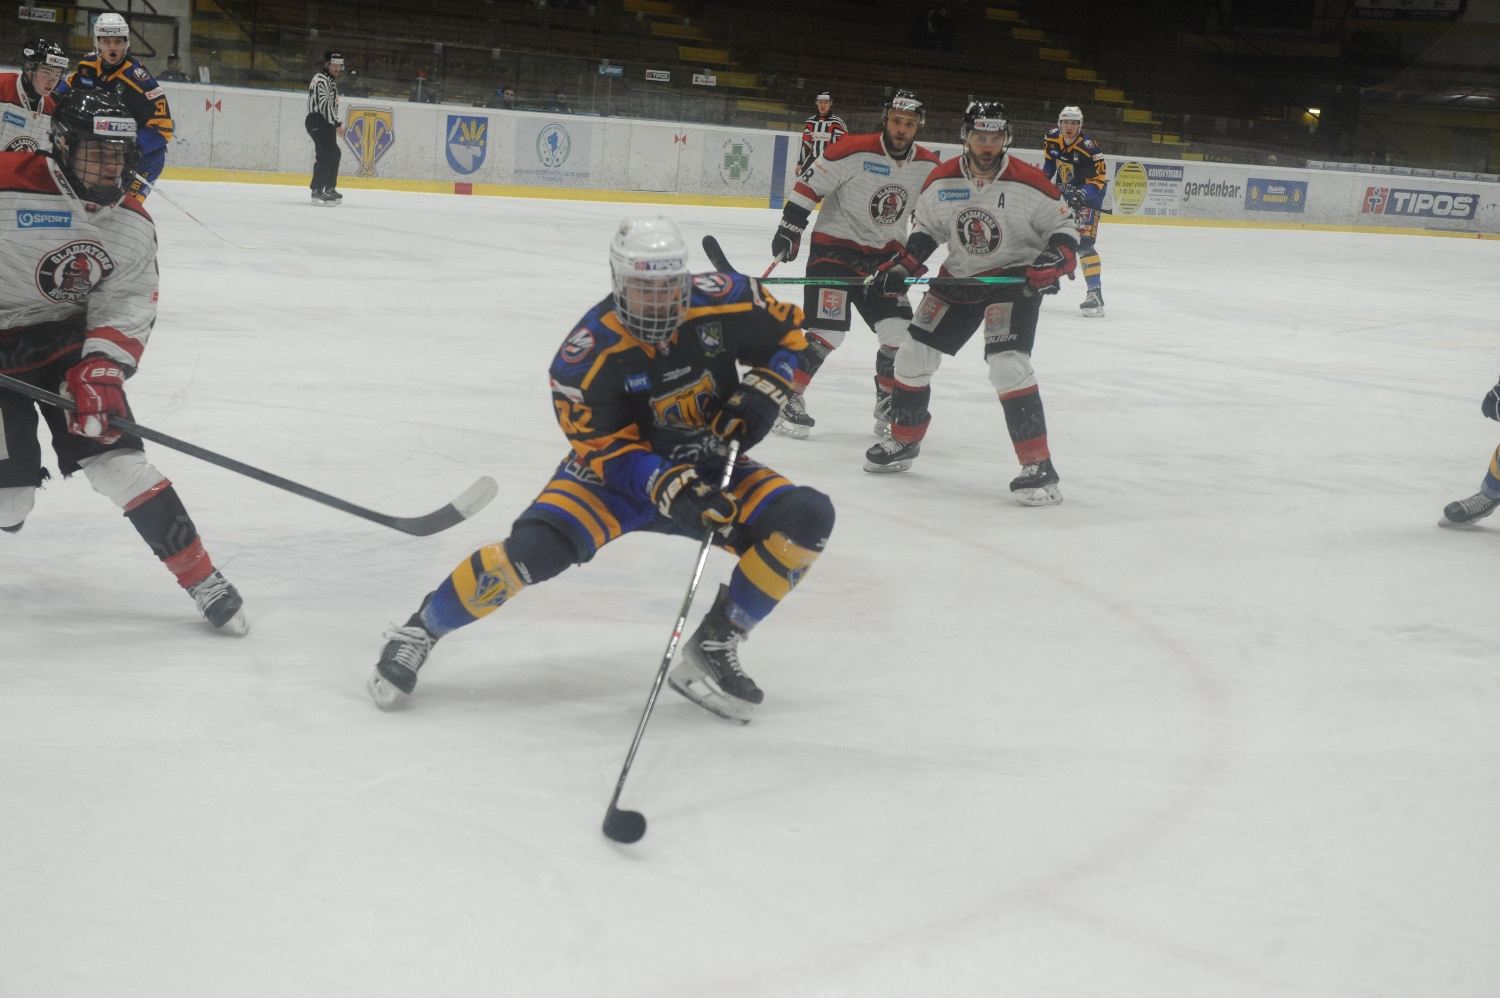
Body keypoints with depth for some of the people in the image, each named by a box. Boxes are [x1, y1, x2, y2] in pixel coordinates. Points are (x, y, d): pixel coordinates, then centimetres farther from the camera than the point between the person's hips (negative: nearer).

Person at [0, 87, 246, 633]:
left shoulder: (134, 226, -4)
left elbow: (127, 308, -4)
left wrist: (100, 369, -20)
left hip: (70, 340, 3)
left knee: (117, 458, -11)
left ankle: (202, 579, -4)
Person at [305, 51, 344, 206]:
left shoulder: (329, 79, 20)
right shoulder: (321, 80, -14)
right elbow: (325, 105, -23)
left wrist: (337, 122, 23)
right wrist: (337, 124, -25)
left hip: (325, 123, 11)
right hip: (318, 122, -11)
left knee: (334, 155, 18)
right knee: (325, 155, -18)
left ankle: (329, 188, 28)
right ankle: (317, 192, -24)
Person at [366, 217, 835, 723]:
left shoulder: (726, 302, -17)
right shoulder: (588, 354, -24)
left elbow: (788, 333, 2)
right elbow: (608, 449, -20)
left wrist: (761, 395, -15)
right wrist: (670, 489, -35)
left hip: (711, 469, 3)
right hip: (615, 473, -3)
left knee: (808, 517, -20)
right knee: (534, 548, -28)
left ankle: (713, 646, -9)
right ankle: (421, 628, -4)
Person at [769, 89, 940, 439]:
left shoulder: (929, 167, -1)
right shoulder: (854, 151, -18)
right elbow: (810, 184, -12)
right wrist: (790, 227, -14)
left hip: (885, 255, 5)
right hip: (834, 246, -5)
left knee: (900, 333, -4)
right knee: (827, 331, -15)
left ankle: (888, 402, 18)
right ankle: (789, 398, -1)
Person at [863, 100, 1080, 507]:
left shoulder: (1028, 182, -16)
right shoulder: (941, 181, -5)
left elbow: (1064, 223, -6)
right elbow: (925, 226, 10)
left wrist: (1055, 260, -24)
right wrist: (904, 264, -3)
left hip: (1014, 279, -5)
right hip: (958, 277, 5)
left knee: (1008, 364, -23)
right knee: (913, 355, 5)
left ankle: (1038, 466, -18)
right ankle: (904, 440, 29)